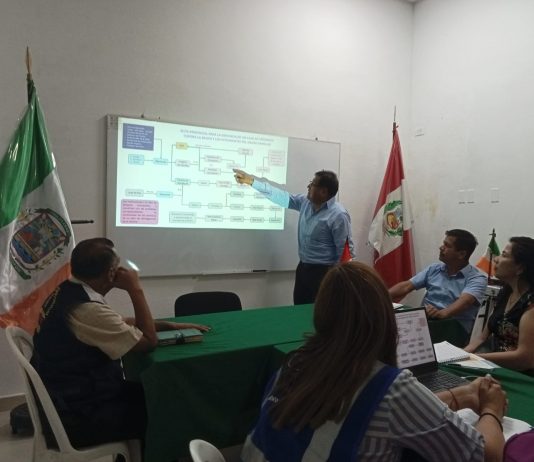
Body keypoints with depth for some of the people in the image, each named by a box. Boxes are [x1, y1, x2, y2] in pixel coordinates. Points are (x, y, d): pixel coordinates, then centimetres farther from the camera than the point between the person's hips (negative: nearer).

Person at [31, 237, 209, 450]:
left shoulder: (67, 291, -2)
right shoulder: (88, 310, -32)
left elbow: (121, 323, 8)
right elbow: (149, 341, -21)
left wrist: (172, 325, 4)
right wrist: (135, 288, -18)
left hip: (66, 400, 8)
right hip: (77, 418, -8)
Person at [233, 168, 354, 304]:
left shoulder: (338, 215, -20)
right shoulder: (306, 202, 2)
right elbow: (282, 197, 9)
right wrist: (251, 181, 8)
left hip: (323, 272, -7)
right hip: (303, 267, 7)